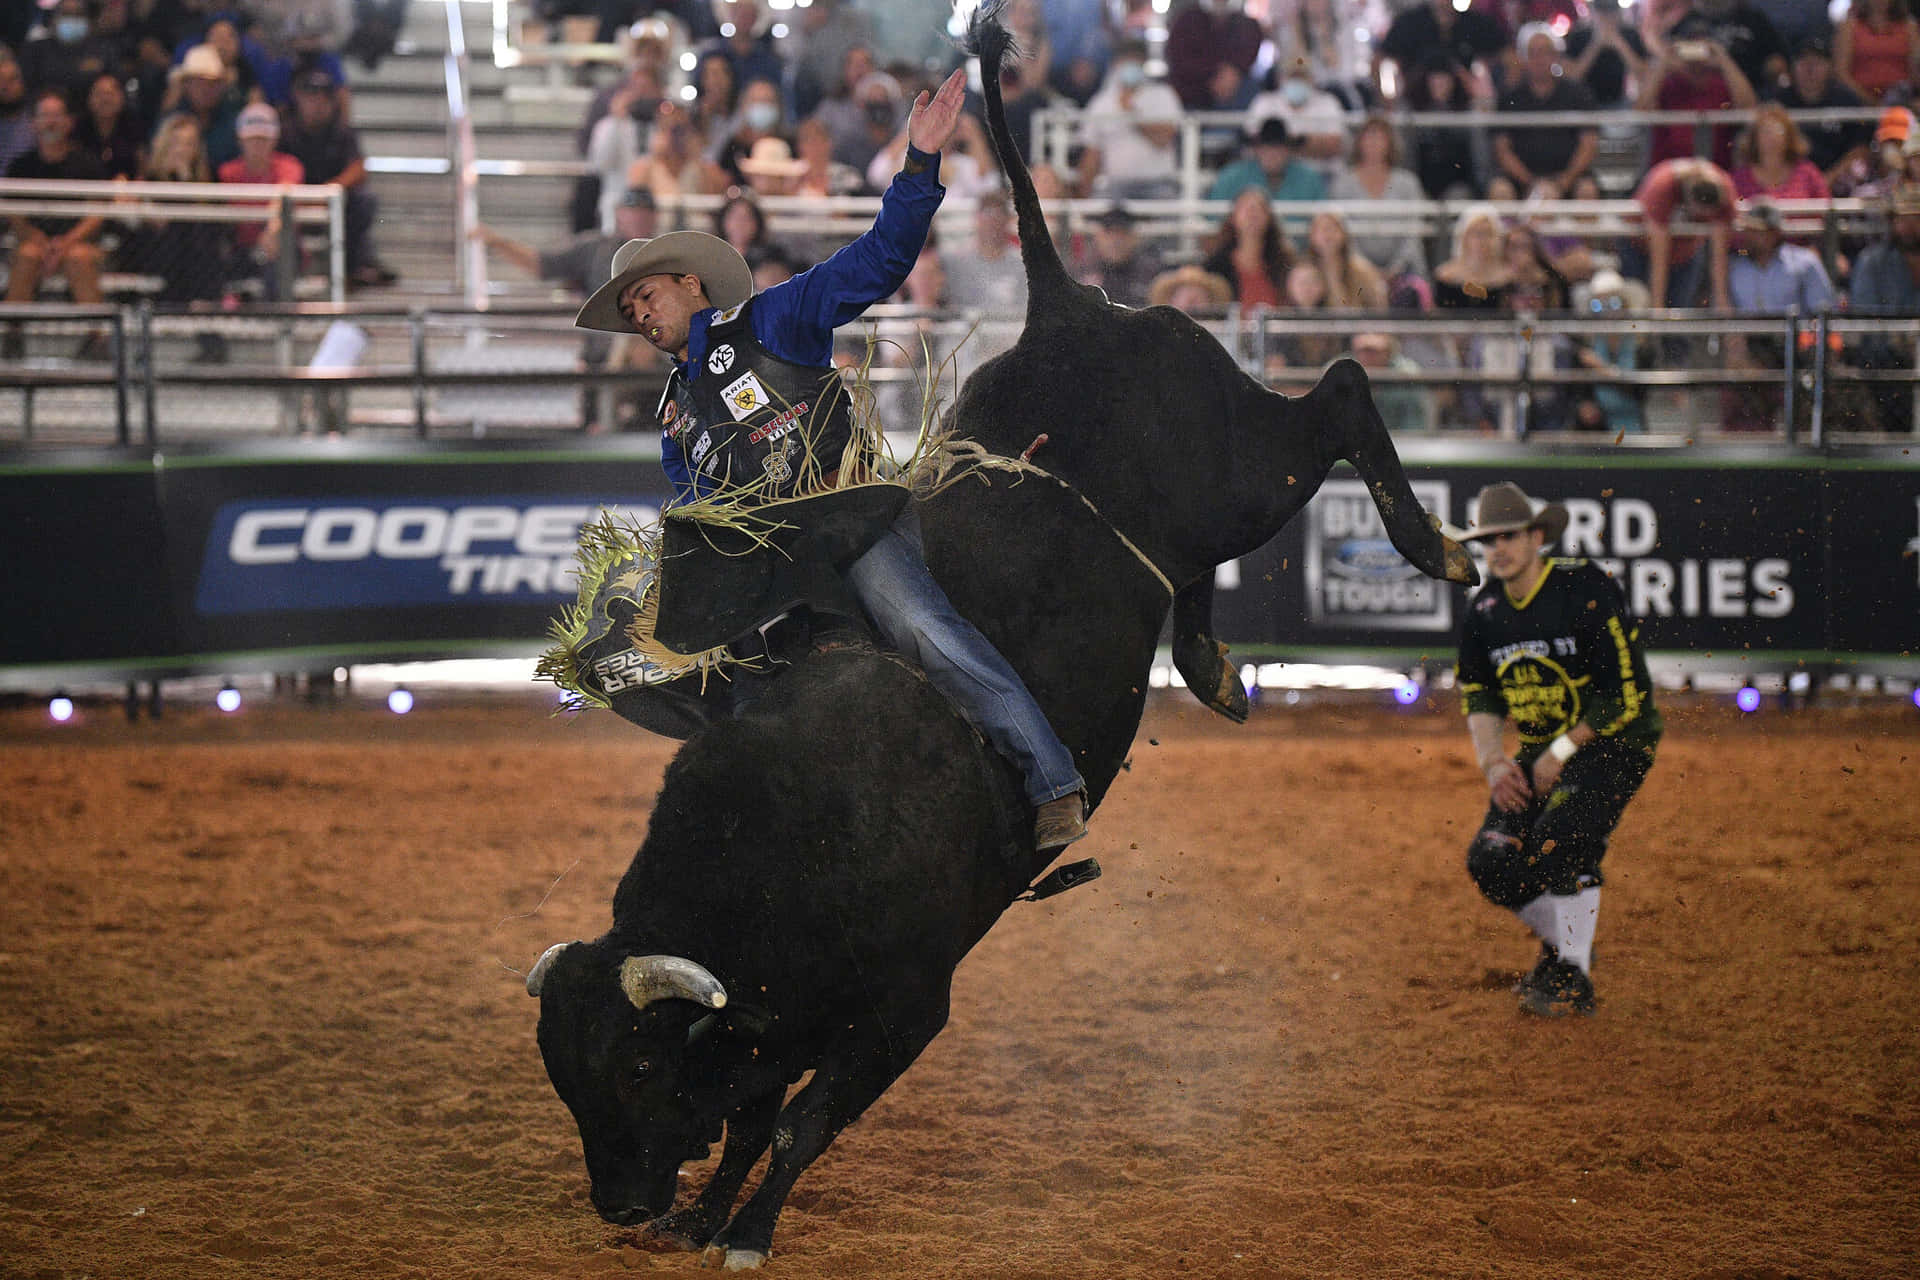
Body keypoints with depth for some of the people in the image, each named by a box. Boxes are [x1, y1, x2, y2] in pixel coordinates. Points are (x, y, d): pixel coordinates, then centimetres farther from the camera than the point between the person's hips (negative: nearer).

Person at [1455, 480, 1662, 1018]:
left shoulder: (1587, 590, -18)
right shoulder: (1485, 610, 1)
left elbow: (1626, 692, -19)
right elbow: (1479, 696, 13)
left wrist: (1562, 752, -17)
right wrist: (1493, 761, -5)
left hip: (1611, 742, -6)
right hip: (1539, 752, 6)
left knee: (1560, 839, -28)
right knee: (1491, 859, -9)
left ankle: (1573, 978, -11)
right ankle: (1561, 944, 17)